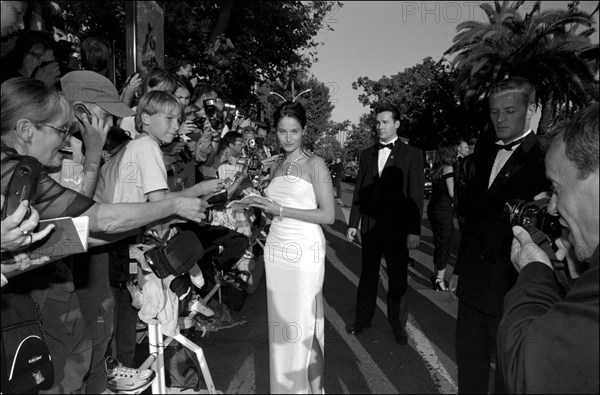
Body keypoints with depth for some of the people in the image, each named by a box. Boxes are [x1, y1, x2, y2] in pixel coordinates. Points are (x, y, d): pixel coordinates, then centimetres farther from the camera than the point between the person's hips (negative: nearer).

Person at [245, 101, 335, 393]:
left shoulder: (315, 165, -6)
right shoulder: (278, 167, 13)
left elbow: (328, 215, -12)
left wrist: (281, 210, -15)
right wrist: (263, 205, 4)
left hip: (304, 249, -6)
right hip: (277, 247, 6)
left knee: (305, 321, 1)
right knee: (281, 319, 13)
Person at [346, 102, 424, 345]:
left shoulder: (412, 155, -3)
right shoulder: (367, 154, 8)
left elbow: (416, 195, -7)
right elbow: (359, 191, 9)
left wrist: (414, 230, -12)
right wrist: (353, 223, 6)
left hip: (397, 228, -3)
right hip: (370, 225, 3)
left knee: (398, 279, 9)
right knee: (368, 275, 14)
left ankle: (398, 324, 27)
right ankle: (363, 319, 29)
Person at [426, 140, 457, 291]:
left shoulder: (435, 169, 8)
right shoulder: (448, 168, -14)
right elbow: (452, 193, -17)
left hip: (433, 208, 8)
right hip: (444, 210, -8)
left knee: (439, 243, 19)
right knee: (444, 244, 2)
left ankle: (437, 274, 30)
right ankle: (440, 279, 7)